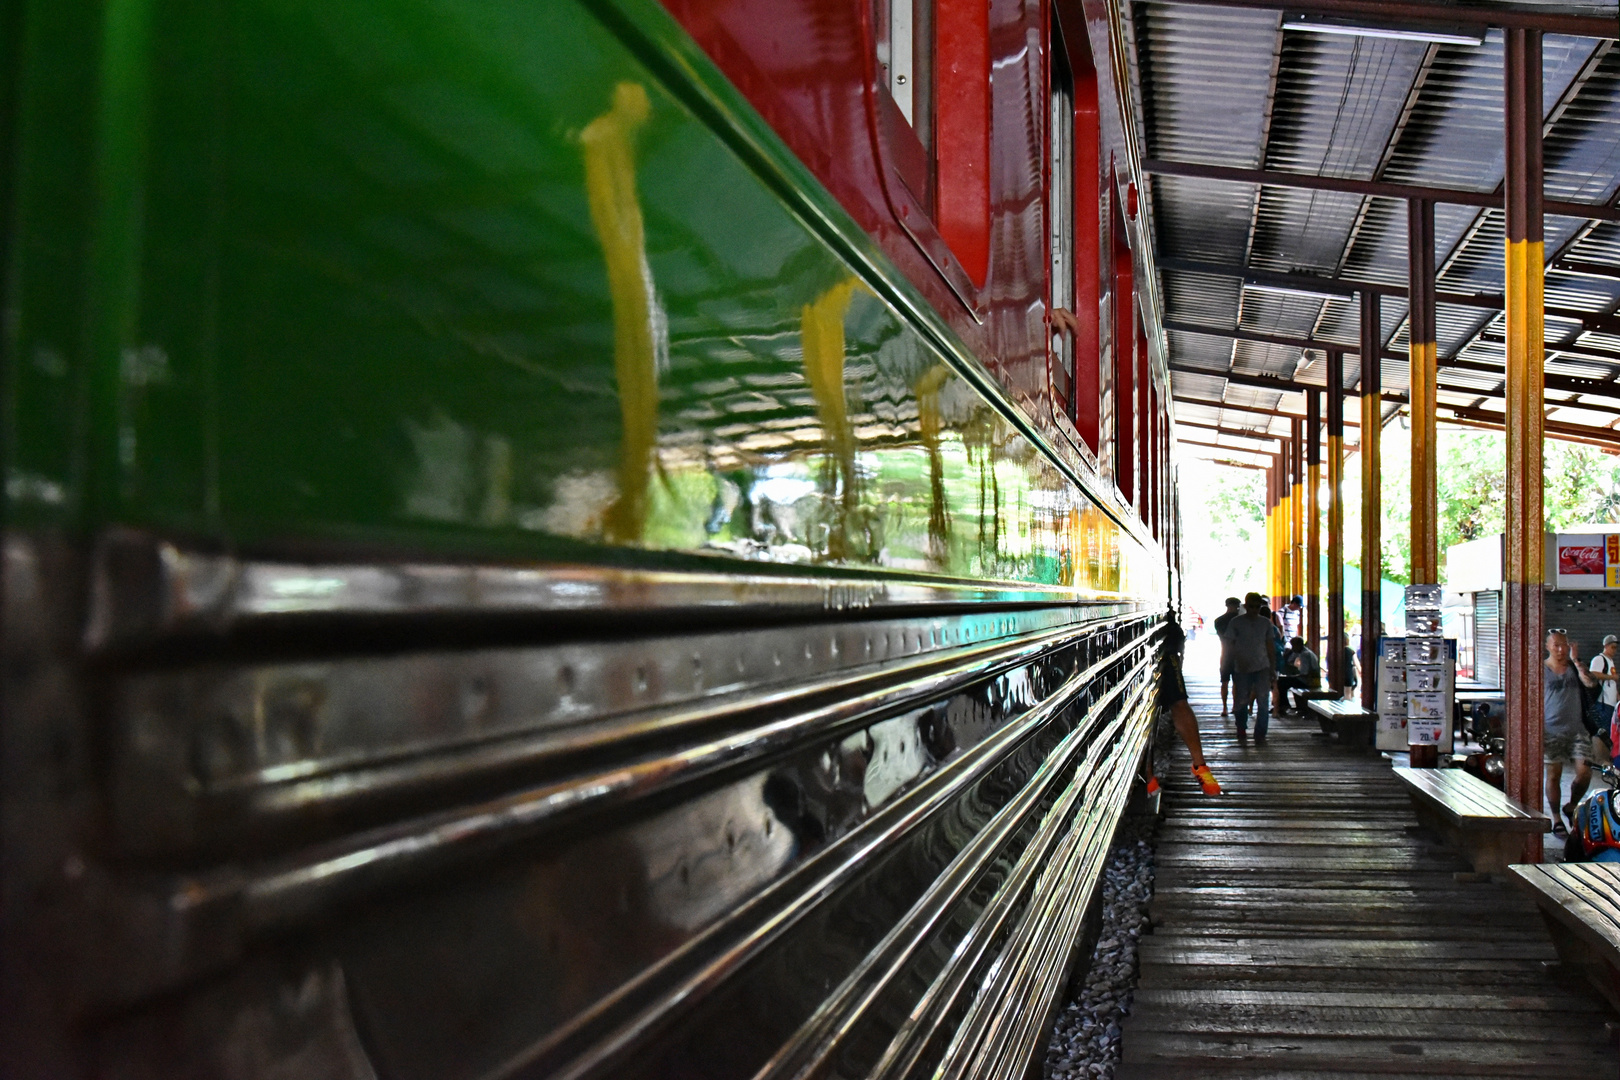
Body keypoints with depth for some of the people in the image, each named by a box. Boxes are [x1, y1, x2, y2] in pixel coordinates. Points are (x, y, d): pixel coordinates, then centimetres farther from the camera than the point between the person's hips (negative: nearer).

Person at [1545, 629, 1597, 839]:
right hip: (1552, 732, -3)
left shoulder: (1573, 667, 9)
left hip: (1576, 729, 3)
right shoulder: (1541, 670, 0)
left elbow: (1591, 683, -11)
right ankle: (1557, 821, 12)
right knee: (1554, 776, 0)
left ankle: (1571, 807, 21)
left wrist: (1576, 660, -12)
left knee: (1585, 772, -6)